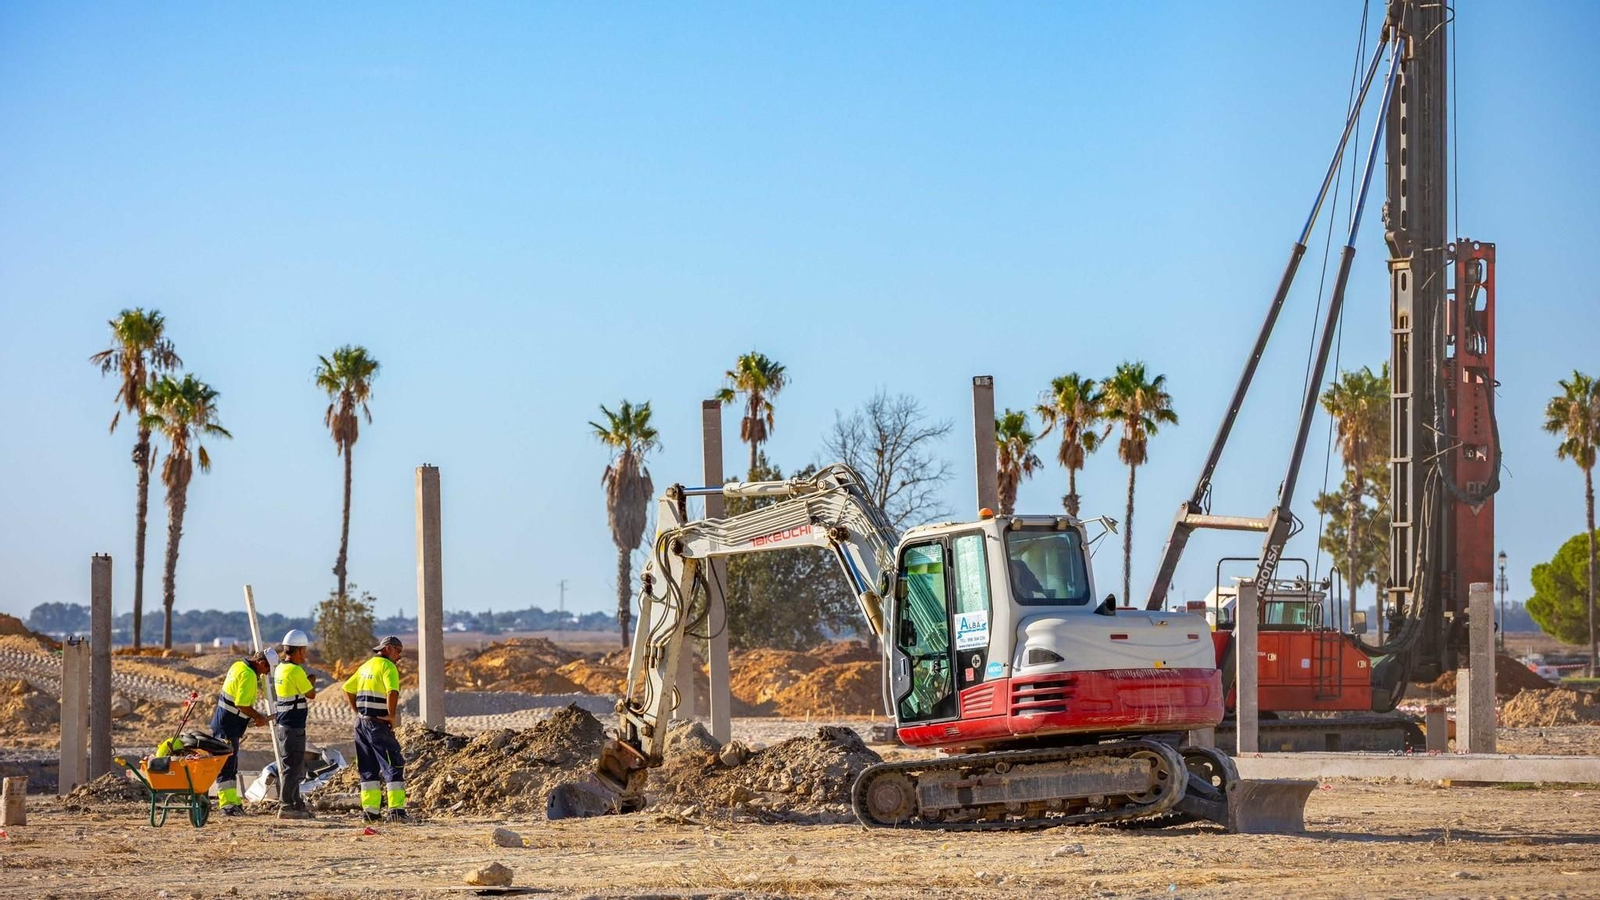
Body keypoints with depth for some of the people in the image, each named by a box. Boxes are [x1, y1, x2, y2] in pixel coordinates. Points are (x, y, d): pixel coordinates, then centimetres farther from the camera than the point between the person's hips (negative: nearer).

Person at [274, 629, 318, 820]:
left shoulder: (280, 668, 12)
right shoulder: (295, 670, -16)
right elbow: (311, 694, -9)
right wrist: (312, 682, 9)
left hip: (283, 723, 10)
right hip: (293, 726, -10)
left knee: (296, 768, 17)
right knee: (292, 767, -6)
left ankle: (296, 805, 23)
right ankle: (286, 807, -6)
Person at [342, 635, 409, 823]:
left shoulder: (366, 666, 17)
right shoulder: (387, 667, -9)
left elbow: (347, 691, 22)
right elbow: (392, 692, -26)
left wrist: (358, 712, 16)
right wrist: (392, 716, -14)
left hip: (361, 722, 8)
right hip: (378, 723, -8)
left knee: (368, 769, 13)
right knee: (394, 765, -6)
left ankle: (369, 810, 12)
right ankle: (396, 809, -13)